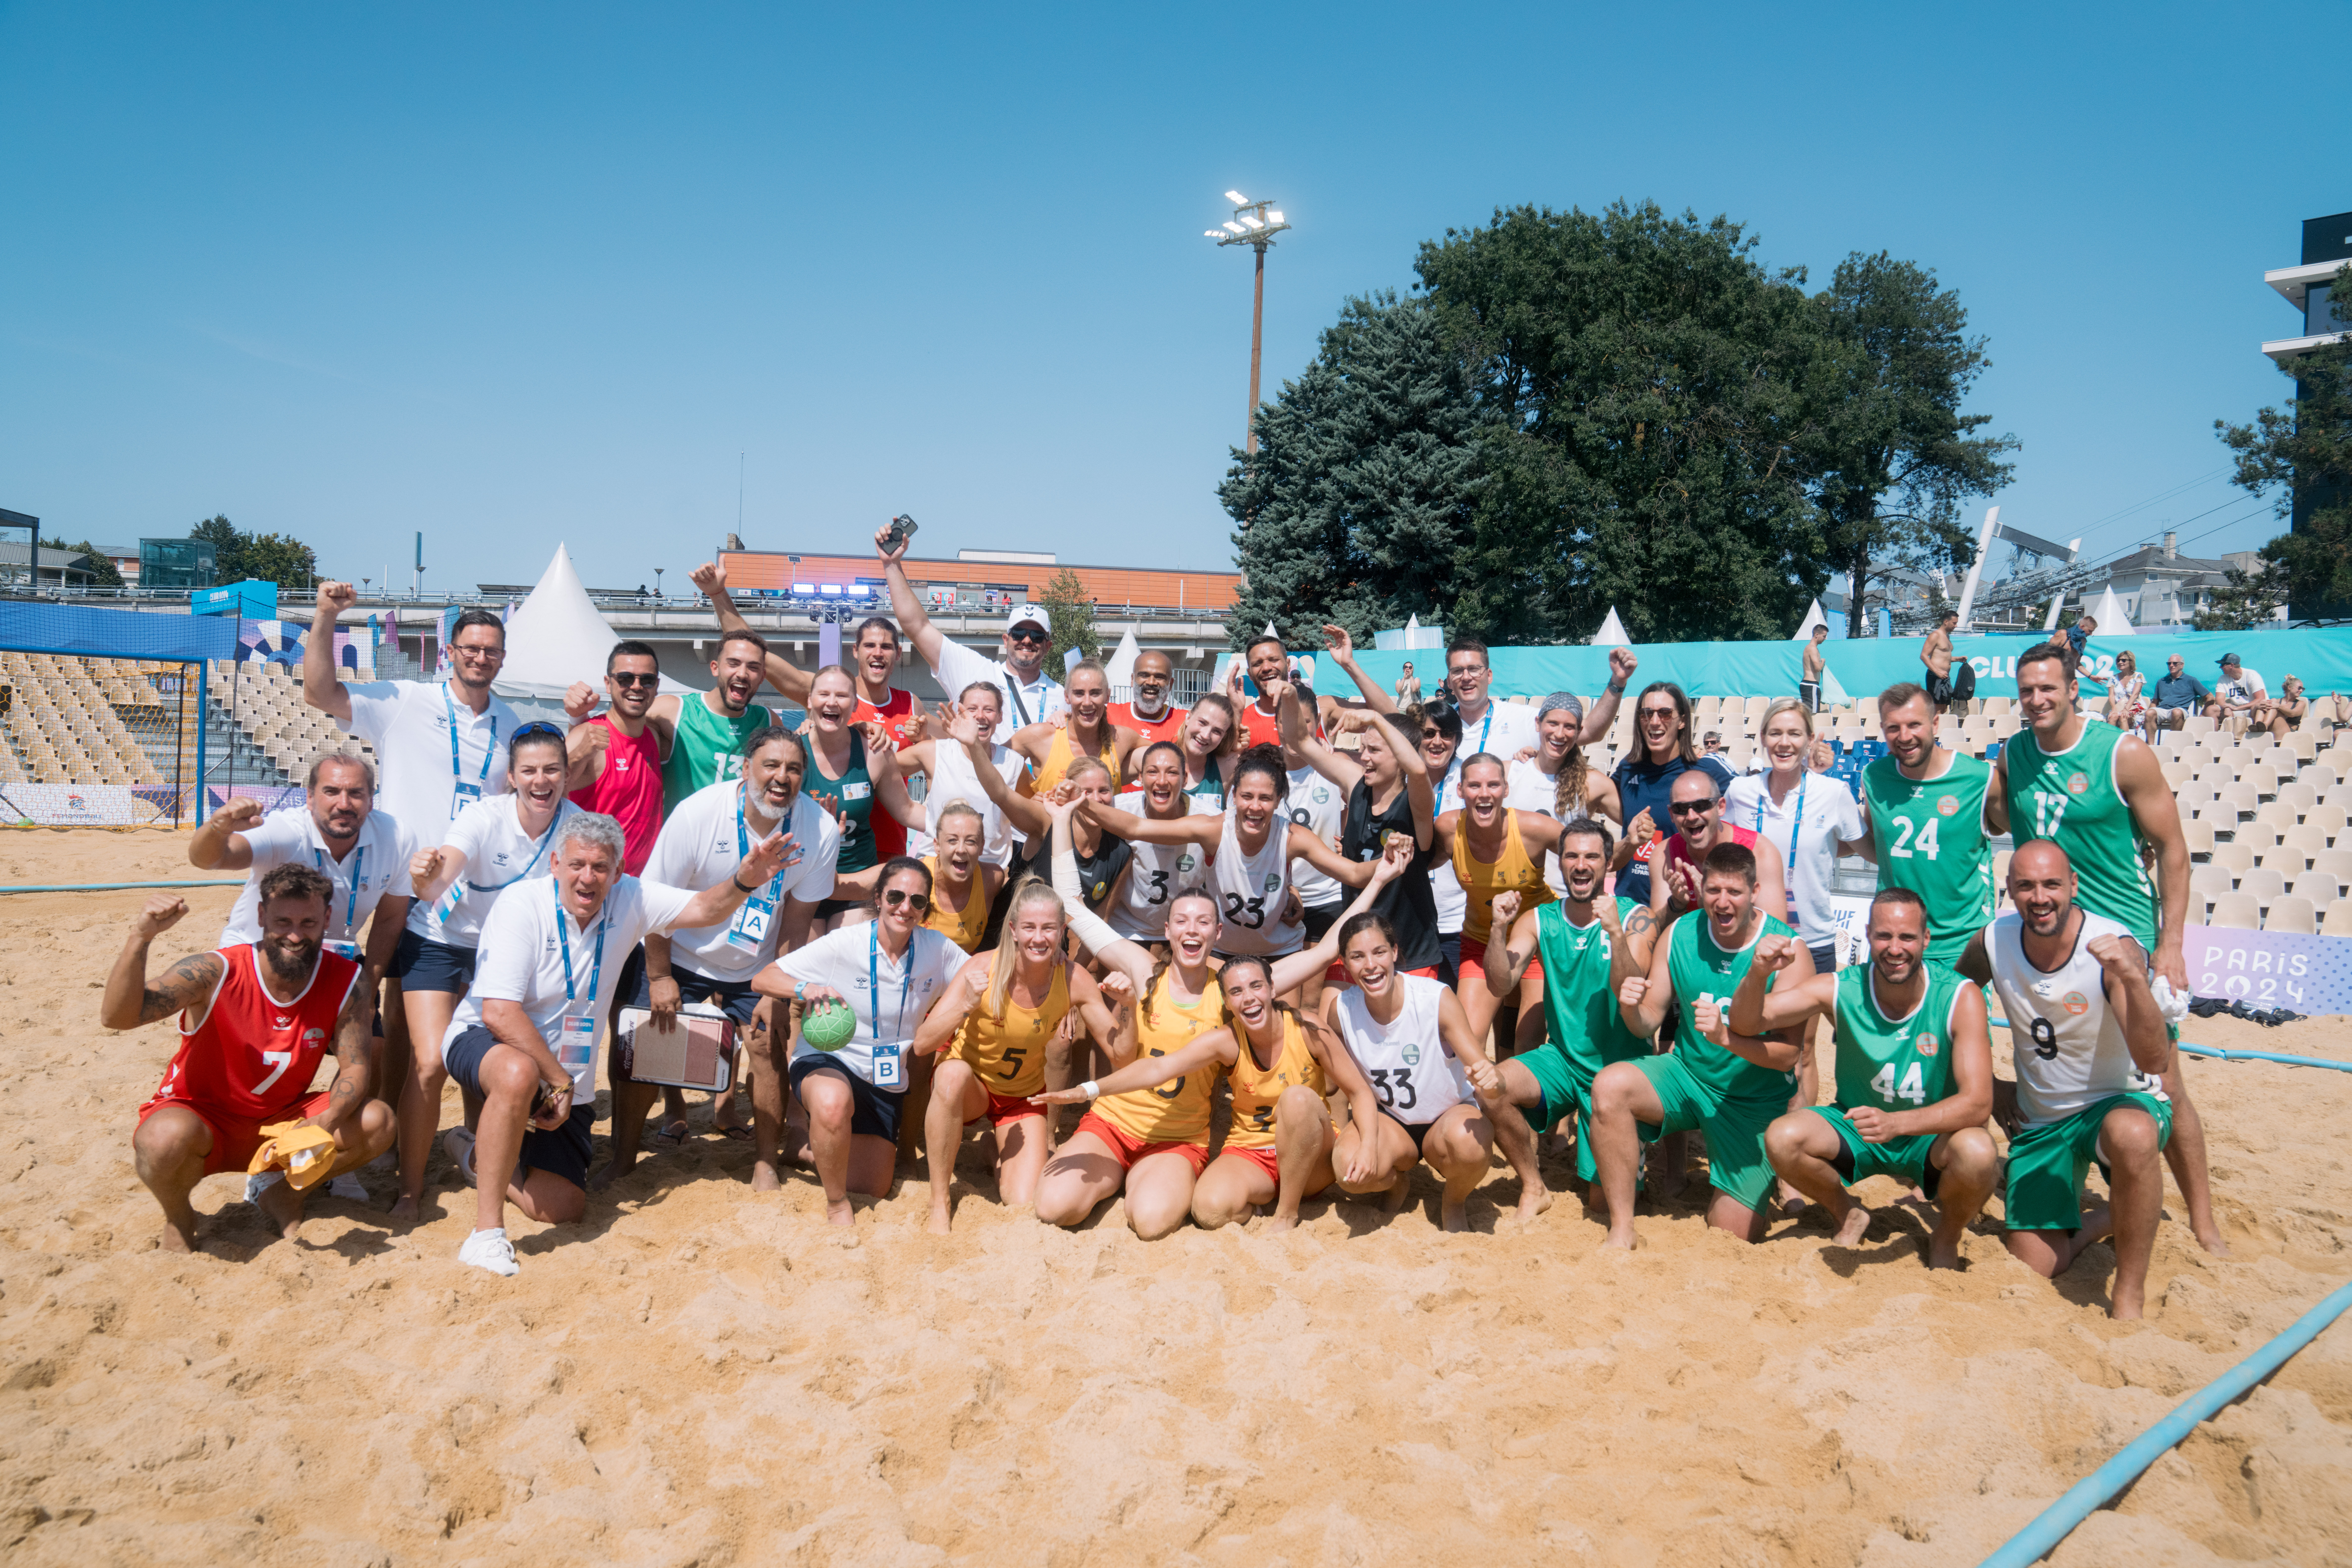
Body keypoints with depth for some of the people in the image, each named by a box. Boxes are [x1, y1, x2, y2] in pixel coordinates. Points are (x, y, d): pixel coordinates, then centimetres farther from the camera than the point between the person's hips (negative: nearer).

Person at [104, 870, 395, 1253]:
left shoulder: (346, 981, -12)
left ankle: (279, 1187, 7)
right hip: (199, 1118, -3)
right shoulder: (216, 973, -21)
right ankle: (178, 1216, -2)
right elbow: (116, 1016, -30)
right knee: (169, 1137, -38)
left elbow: (355, 1067, -12)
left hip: (280, 1122, 3)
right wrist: (141, 938, -46)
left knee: (378, 1123, -20)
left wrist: (329, 1121, -33)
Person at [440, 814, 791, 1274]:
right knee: (519, 1074, -42)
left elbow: (704, 910, -15)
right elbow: (499, 1013, -24)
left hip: (564, 1080, 5)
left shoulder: (628, 900, -5)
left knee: (562, 1209, -3)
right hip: (484, 1043, -5)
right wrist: (558, 1080, -22)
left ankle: (478, 1157, 27)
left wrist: (745, 881, -37)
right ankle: (486, 1232, -30)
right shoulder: (522, 907, -19)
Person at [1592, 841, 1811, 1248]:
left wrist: (1725, 1037, -37)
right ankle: (1622, 1229, -18)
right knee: (1610, 1085, -29)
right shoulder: (1680, 936, -6)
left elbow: (1788, 1055, -20)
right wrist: (1632, 1009, -25)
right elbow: (1649, 1022, -1)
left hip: (1756, 1100, -2)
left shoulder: (1788, 951, -16)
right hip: (1688, 1075, 2)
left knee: (1734, 1235, -2)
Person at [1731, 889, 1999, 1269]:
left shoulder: (1961, 998, -19)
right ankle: (1846, 1215, 7)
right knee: (1782, 1138, -26)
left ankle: (1947, 1236, 2)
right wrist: (1758, 974, -39)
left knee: (1979, 1153, -34)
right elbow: (1745, 1023, -17)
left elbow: (1978, 1102, -26)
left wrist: (1896, 1123, -42)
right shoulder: (1841, 989, -14)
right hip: (1855, 1130, 2)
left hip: (1932, 1136, -1)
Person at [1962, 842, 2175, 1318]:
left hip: (2121, 1101, -4)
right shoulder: (1992, 944, -12)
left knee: (2131, 1135, -41)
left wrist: (2133, 979, -49)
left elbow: (2154, 1061, -33)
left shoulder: (2114, 947, -23)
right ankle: (2112, 1220, 31)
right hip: (2041, 1119, 4)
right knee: (2032, 1267, 0)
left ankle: (2130, 1292, -21)